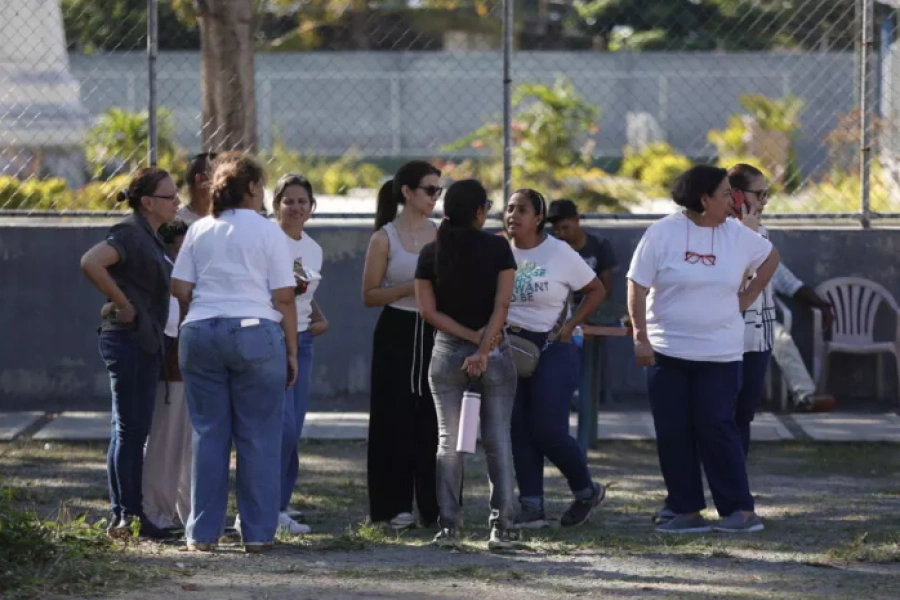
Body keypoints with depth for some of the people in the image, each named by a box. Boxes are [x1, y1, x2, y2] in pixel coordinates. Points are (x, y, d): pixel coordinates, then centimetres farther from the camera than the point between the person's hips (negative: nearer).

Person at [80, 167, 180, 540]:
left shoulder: (149, 237, 15)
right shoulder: (130, 234, -14)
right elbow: (91, 262, -30)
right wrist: (123, 304, -22)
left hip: (145, 341, 10)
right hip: (129, 340, -10)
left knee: (132, 430, 11)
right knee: (130, 429, -7)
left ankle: (128, 515, 16)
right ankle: (127, 516, -5)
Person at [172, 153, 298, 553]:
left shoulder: (199, 231, 9)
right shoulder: (268, 232, -1)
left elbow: (179, 288, 5)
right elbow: (284, 298, -4)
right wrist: (292, 351, 2)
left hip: (199, 335, 3)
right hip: (256, 333, -3)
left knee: (208, 434, 7)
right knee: (259, 438, 3)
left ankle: (203, 532, 8)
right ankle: (257, 532, 3)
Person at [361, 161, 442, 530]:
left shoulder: (439, 235, 9)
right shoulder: (385, 238, -2)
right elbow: (369, 295, -3)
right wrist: (408, 289, -16)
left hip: (432, 332, 3)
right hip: (397, 332, -3)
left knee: (433, 420, -1)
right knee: (396, 420, -2)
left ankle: (434, 506, 5)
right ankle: (394, 507, 3)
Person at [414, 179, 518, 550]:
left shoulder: (431, 254, 0)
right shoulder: (497, 248, -5)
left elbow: (428, 311, -5)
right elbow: (502, 304, -13)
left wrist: (472, 337, -7)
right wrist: (484, 348, -14)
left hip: (447, 353, 1)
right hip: (494, 353, -1)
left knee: (449, 442, 7)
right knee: (498, 441, 3)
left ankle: (448, 526, 1)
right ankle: (500, 527, -2)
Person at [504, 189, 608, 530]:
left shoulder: (560, 254, -5)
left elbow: (596, 290, 2)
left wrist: (569, 326, -5)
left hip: (551, 348, -4)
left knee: (548, 431, -8)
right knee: (519, 431, 1)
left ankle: (587, 491, 15)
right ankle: (531, 506, 6)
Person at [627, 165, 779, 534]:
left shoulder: (736, 235, 3)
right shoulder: (663, 233, -5)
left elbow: (770, 258, 21)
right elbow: (637, 287, -3)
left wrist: (747, 298, 11)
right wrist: (640, 337, -9)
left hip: (719, 354, 0)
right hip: (667, 352, 0)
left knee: (716, 428, -7)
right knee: (673, 433, 1)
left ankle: (740, 510, -3)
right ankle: (687, 512, 9)